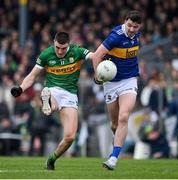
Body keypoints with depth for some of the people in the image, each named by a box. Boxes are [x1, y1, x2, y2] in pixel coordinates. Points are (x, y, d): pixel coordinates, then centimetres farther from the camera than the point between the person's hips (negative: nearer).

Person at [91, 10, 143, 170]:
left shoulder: (136, 34, 0)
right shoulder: (117, 35, -19)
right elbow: (97, 55, -22)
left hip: (129, 81, 2)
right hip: (111, 83, -2)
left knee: (123, 118, -17)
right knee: (115, 123, 7)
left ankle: (114, 157, -18)